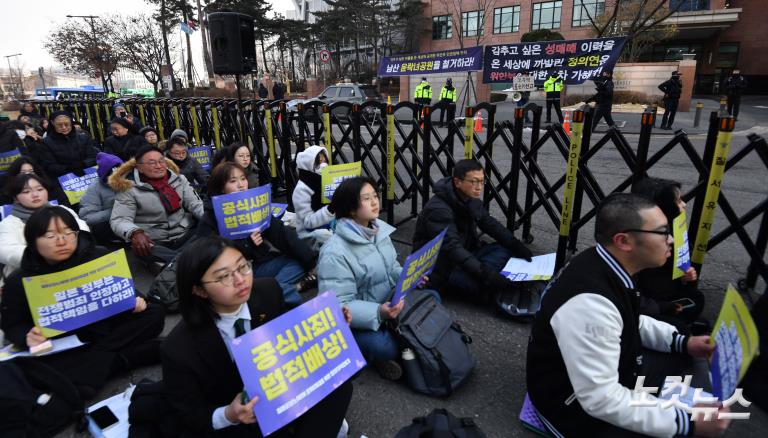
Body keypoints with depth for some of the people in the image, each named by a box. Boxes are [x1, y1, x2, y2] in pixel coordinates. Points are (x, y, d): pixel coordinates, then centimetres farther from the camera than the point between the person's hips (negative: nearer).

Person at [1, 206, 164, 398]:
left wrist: (134, 300, -16)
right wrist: (27, 336, -19)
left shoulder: (99, 258, -7)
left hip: (107, 330, 2)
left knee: (155, 314, -15)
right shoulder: (19, 282, -8)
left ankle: (98, 360, -18)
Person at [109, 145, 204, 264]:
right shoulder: (129, 188, -4)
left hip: (187, 233, 5)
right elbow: (119, 220, -10)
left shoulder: (178, 179, 8)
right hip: (154, 242, -5)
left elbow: (195, 204, 5)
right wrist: (134, 233, -33)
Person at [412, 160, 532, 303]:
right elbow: (452, 248, -34)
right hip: (439, 266, -8)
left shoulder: (471, 200, 1)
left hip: (464, 254, 9)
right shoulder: (438, 210, -27)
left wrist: (516, 246, -8)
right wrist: (485, 273, -41)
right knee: (482, 283, -30)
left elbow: (491, 224, 6)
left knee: (505, 249, -8)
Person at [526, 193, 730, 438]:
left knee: (691, 365, 11)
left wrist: (682, 342, 2)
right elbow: (600, 399, -32)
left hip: (609, 369, 9)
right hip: (578, 404, -9)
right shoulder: (589, 302, -36)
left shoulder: (607, 267, -8)